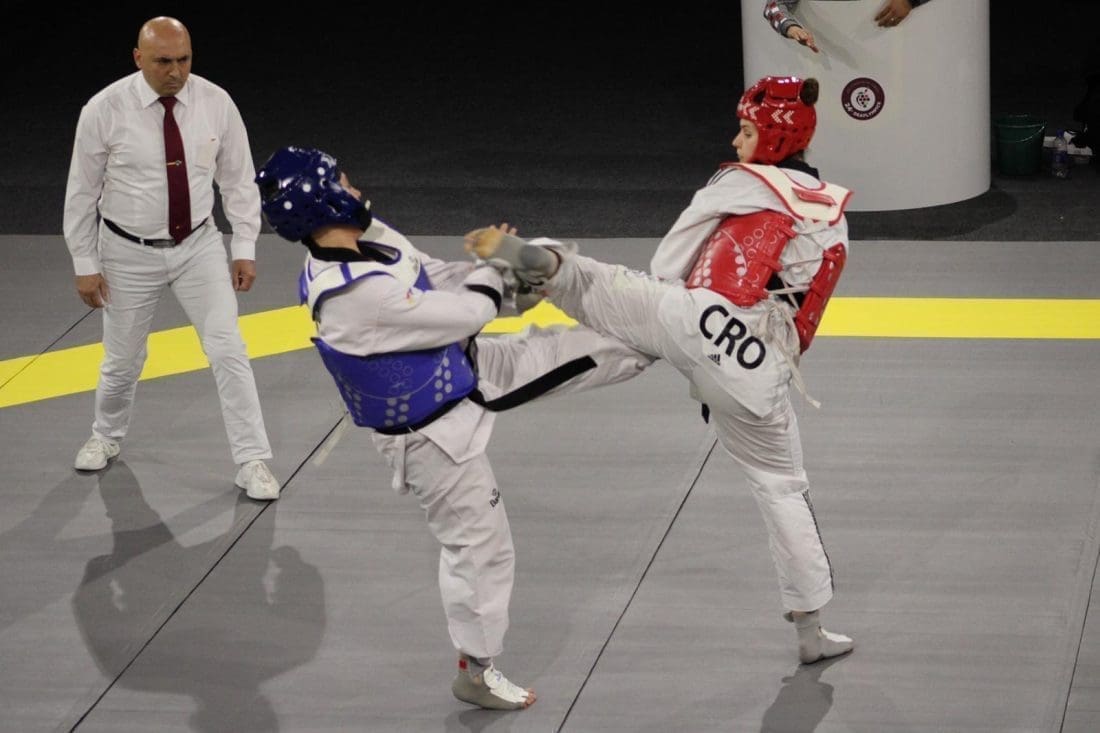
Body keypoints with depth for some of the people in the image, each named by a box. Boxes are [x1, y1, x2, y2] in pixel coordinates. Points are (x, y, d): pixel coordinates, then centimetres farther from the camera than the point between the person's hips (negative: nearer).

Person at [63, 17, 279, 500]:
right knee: (123, 360, 13)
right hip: (130, 253, -1)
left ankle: (252, 461, 1)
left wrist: (245, 249, -2)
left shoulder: (216, 103, -12)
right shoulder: (105, 111, -17)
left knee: (228, 351, -8)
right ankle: (106, 438, 42)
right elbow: (81, 192, -7)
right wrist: (85, 265, -4)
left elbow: (238, 180, -1)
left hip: (199, 247, 1)